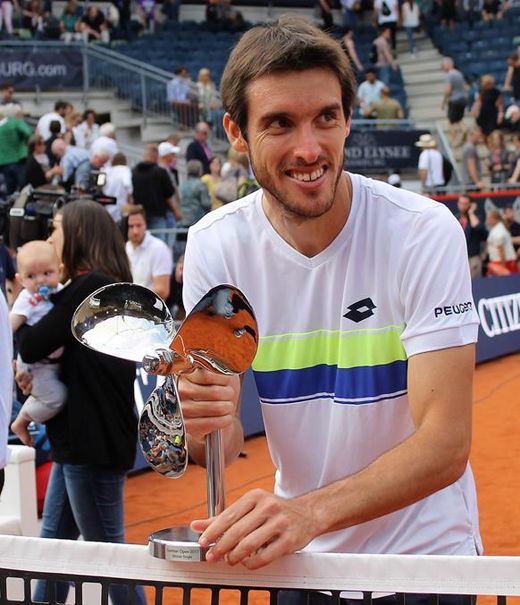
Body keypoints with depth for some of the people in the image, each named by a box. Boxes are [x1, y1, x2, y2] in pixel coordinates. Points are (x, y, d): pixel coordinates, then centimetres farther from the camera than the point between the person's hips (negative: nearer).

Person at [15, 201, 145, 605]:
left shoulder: (89, 288, -18)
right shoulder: (106, 285, 13)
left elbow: (31, 346, -19)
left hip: (93, 440, -10)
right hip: (81, 436, 10)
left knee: (105, 545, 0)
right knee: (55, 537, 18)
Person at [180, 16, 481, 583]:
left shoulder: (425, 232, -20)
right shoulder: (212, 244, -11)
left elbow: (446, 442, -26)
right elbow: (223, 449, -8)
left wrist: (309, 511, -40)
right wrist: (203, 427, -31)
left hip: (425, 552, -3)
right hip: (299, 560, 3)